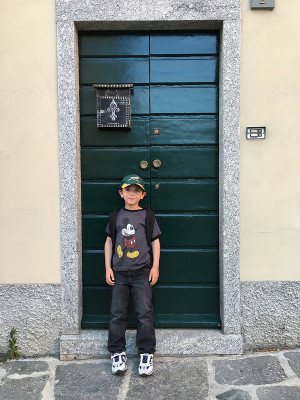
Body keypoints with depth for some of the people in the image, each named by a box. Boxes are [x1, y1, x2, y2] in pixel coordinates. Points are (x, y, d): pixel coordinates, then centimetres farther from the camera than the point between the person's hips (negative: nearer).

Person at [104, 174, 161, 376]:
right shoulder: (116, 216, 10)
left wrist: (155, 267, -1)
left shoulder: (148, 215, 5)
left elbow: (155, 241, 5)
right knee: (118, 314, 4)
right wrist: (108, 268, 6)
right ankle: (118, 353, 16)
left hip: (142, 272, -2)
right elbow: (109, 241, 12)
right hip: (119, 272, 2)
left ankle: (146, 353, 10)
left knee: (145, 313, -3)